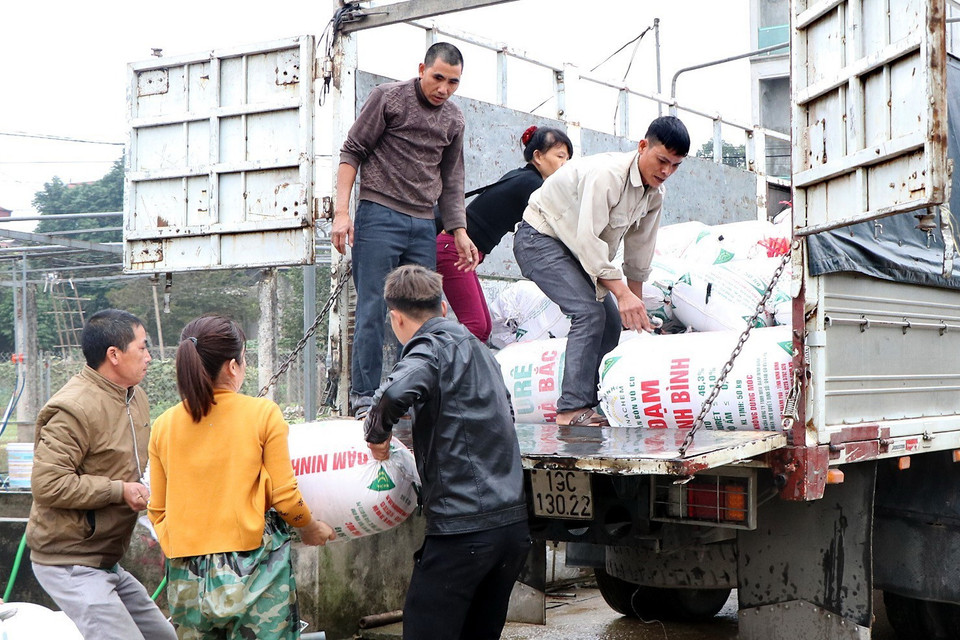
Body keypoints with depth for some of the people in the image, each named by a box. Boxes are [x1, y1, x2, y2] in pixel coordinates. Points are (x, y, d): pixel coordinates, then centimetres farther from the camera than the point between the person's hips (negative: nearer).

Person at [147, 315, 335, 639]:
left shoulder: (164, 425, 4)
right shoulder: (263, 413, -7)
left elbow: (157, 510, 8)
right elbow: (285, 497, -5)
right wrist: (310, 529, 13)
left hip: (188, 578, 4)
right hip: (253, 571, -4)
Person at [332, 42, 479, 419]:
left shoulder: (454, 120, 14)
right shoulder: (388, 97, -1)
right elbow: (352, 151, -2)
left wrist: (459, 231, 10)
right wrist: (342, 211, -11)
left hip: (424, 225, 5)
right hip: (379, 217, -5)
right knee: (373, 309, -8)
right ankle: (363, 396, -3)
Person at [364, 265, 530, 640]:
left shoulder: (433, 346, -8)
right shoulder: (479, 349, 19)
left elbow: (397, 392, -30)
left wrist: (377, 434, -10)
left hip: (461, 529, -8)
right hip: (513, 524, 9)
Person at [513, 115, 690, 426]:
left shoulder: (655, 194, -2)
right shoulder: (607, 174, -30)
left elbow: (639, 253, 6)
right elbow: (588, 238, -35)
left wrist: (636, 305, 6)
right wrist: (622, 293, -37)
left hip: (579, 252, 9)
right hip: (539, 239, -9)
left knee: (611, 321, 4)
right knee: (590, 312, -24)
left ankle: (585, 404, 12)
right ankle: (571, 409, -25)